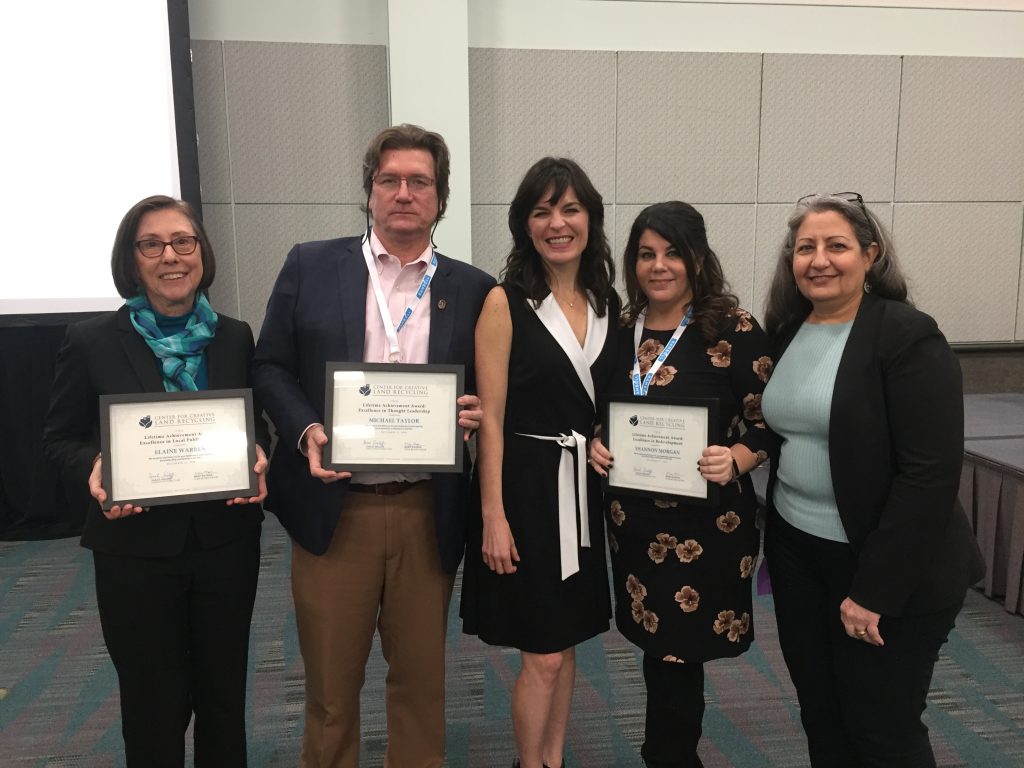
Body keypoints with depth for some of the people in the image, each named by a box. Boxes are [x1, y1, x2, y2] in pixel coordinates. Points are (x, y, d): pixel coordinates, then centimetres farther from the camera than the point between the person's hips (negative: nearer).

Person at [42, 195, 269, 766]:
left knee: (224, 695, 18)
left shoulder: (235, 338, 2)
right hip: (137, 547, -2)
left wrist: (258, 457, -12)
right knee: (153, 703, 13)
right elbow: (62, 437, 1)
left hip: (226, 542, 2)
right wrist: (93, 468, -20)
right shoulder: (92, 342, -5)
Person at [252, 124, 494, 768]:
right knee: (330, 679, 15)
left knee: (421, 676, 17)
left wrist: (478, 413, -12)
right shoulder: (310, 266, 2)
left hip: (428, 513, 1)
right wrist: (306, 433, -13)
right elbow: (272, 366, 3)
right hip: (334, 508, 0)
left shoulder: (473, 289, 4)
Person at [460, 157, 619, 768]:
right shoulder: (506, 303, -10)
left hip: (587, 487, 5)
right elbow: (491, 419, -12)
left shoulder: (609, 304, 6)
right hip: (527, 486, -5)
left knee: (566, 642, 18)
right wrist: (493, 516, -14)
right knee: (543, 655, 4)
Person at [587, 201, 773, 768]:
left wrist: (735, 460, -25)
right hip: (632, 516, 5)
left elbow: (769, 421, -7)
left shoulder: (735, 330, -8)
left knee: (674, 654, 3)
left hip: (705, 521, -4)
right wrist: (594, 443, -6)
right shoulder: (620, 330, 5)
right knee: (662, 650, 17)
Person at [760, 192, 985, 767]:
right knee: (820, 713, 18)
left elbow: (930, 473, -20)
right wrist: (774, 539, 9)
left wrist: (874, 590, -20)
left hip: (889, 569, -6)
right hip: (796, 552, 6)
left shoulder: (908, 337, -15)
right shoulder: (785, 331, 4)